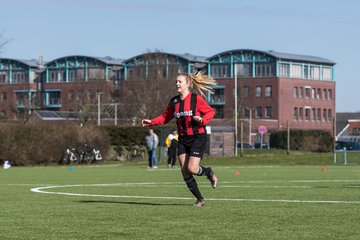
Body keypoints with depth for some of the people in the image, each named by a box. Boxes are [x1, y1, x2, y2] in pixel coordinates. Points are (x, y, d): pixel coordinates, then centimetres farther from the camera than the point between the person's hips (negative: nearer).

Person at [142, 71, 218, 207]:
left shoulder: (196, 99, -8)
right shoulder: (174, 101, 8)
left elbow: (210, 112, -4)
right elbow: (165, 117, 15)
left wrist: (202, 120, -22)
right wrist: (151, 122, 2)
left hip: (198, 137, -6)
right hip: (183, 139, 6)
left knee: (192, 169, -16)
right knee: (185, 172, 0)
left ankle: (209, 172, 18)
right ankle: (200, 199, 12)